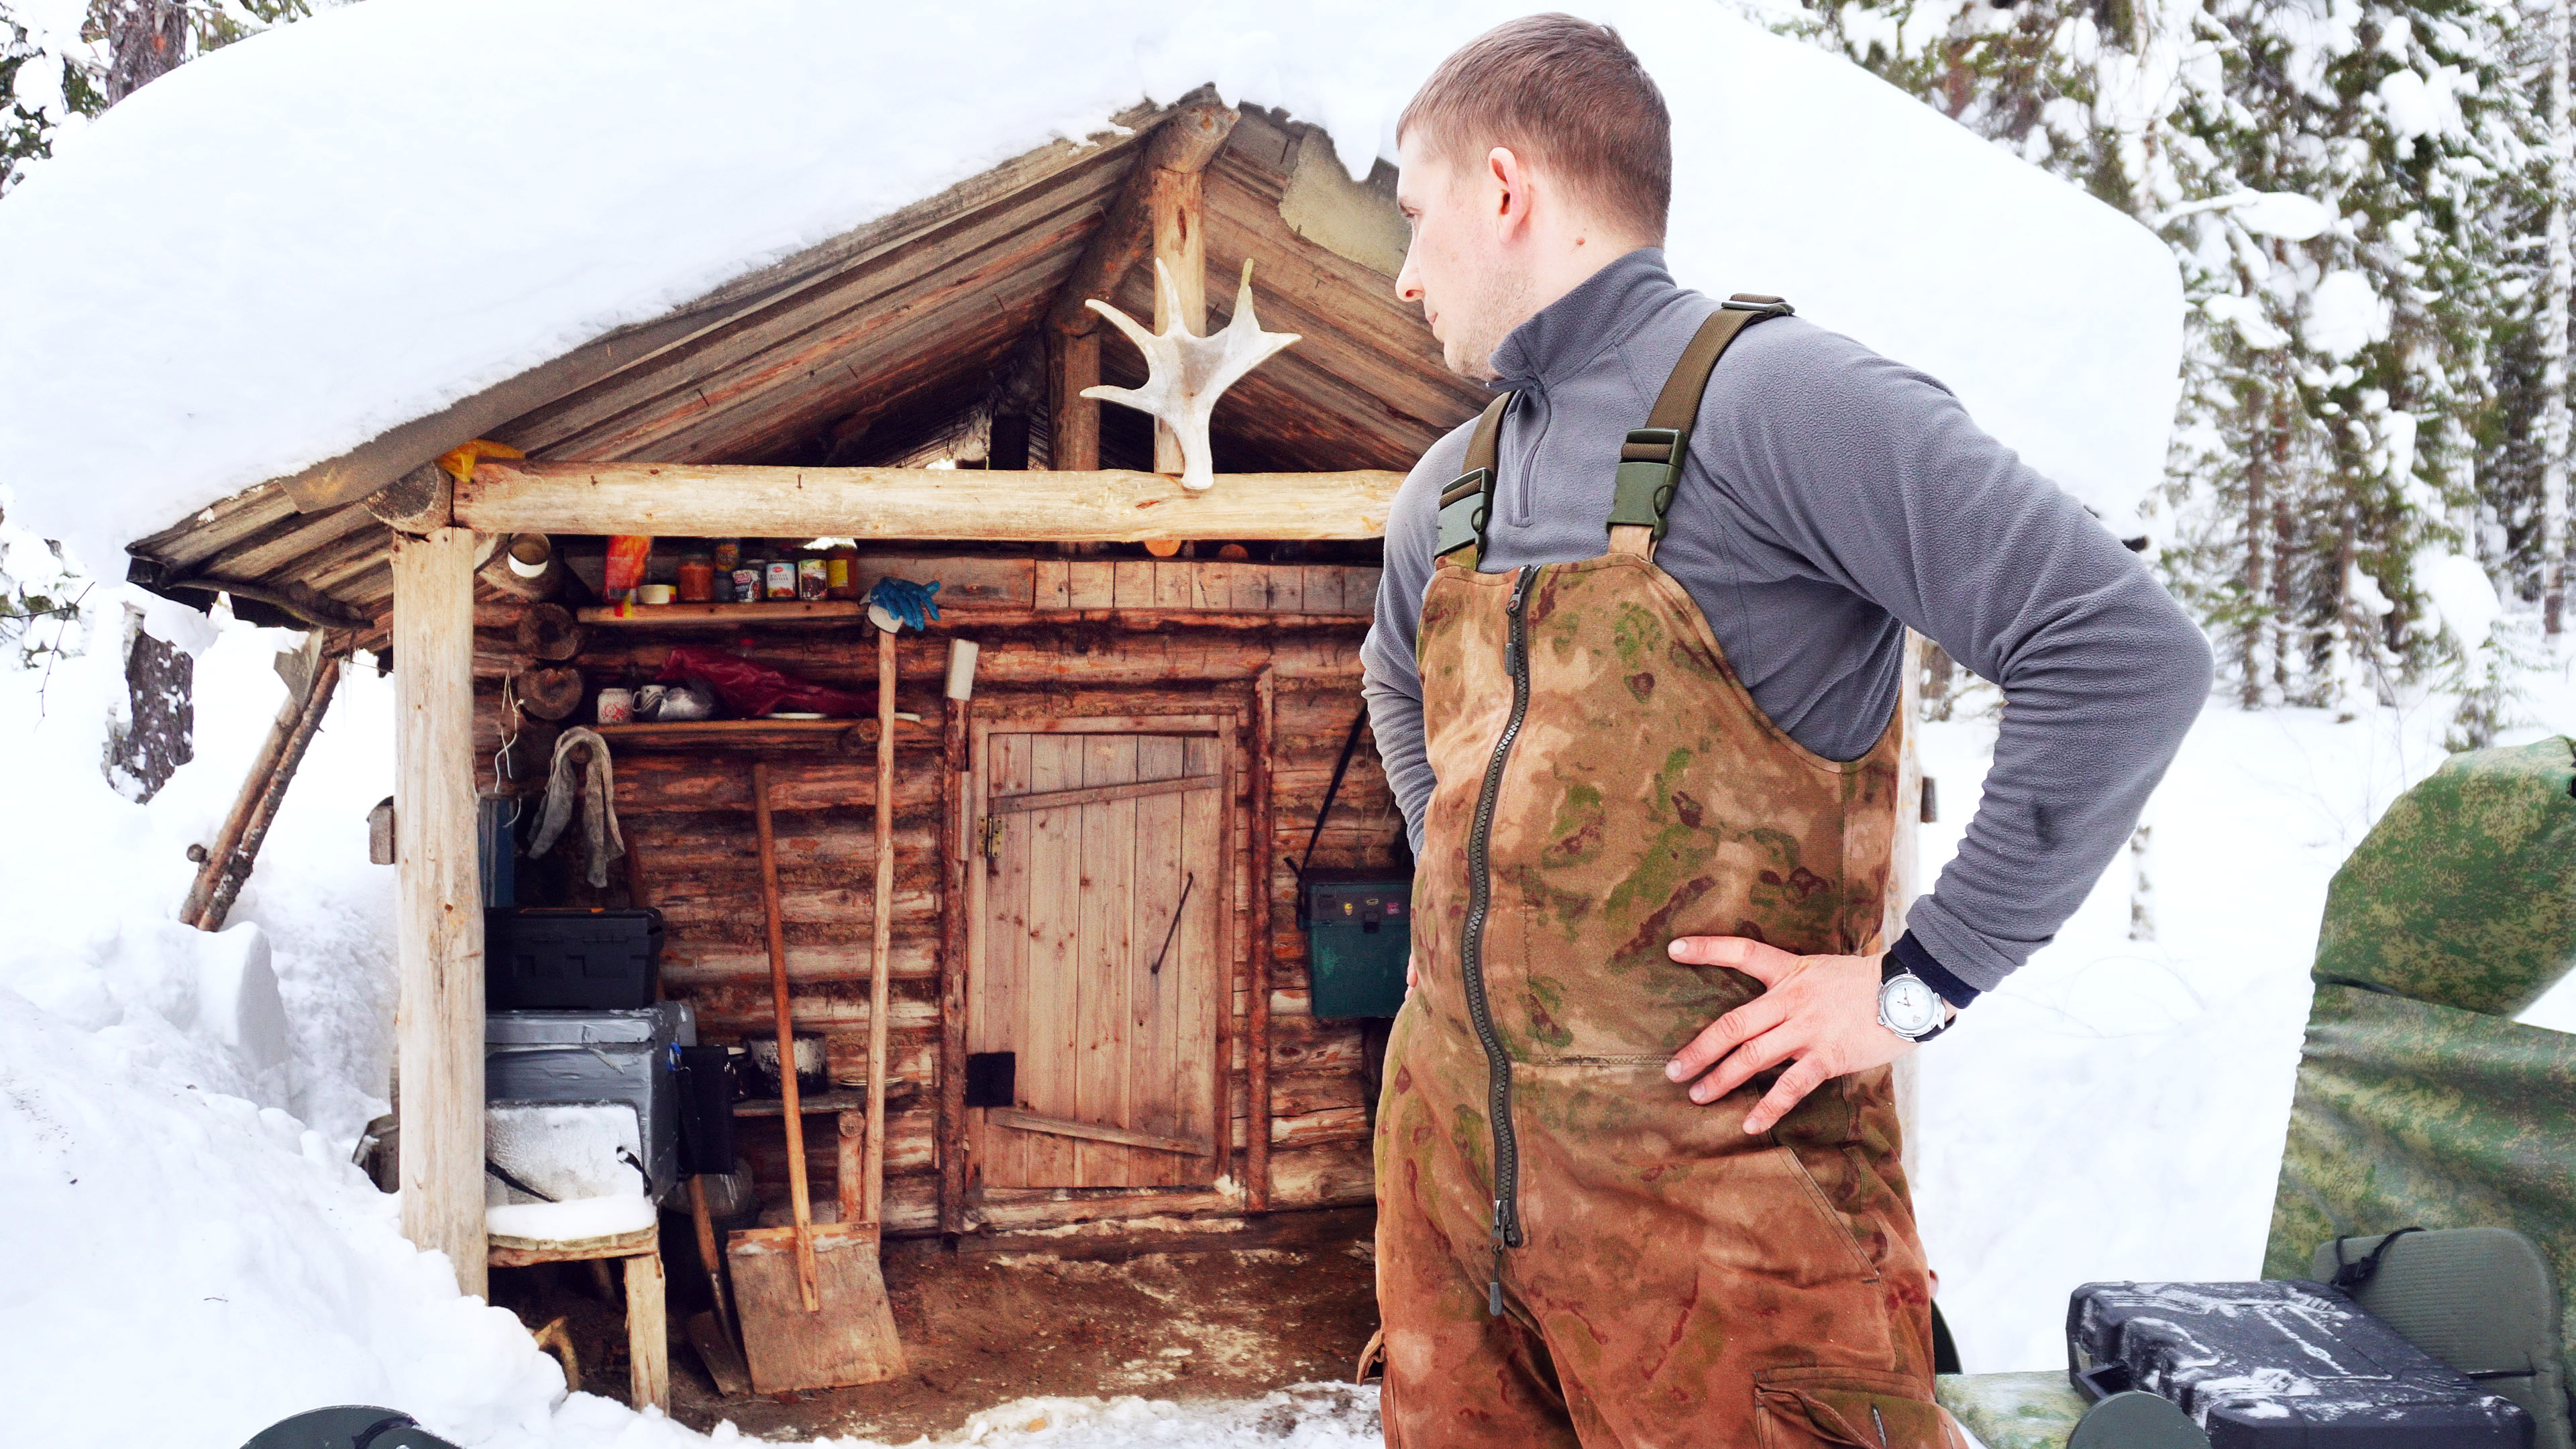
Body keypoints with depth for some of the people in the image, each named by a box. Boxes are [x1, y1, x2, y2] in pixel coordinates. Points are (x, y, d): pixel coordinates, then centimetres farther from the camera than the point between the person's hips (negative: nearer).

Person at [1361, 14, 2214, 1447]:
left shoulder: (1770, 396, -13)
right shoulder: (1453, 485, 12)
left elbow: (2129, 653, -20)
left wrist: (1918, 986, -18)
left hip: (1705, 1175, -7)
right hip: (1447, 1149, 7)